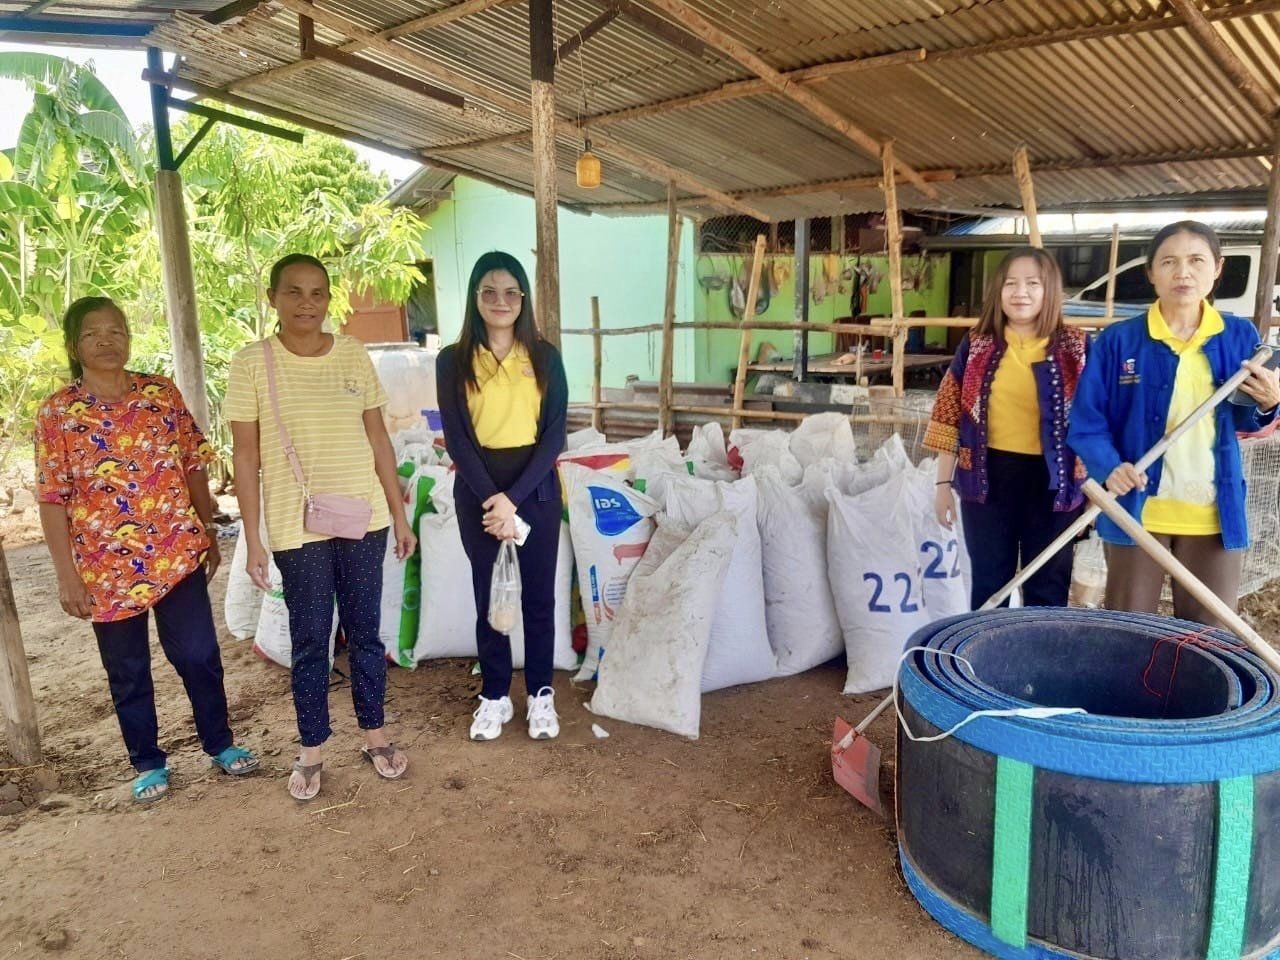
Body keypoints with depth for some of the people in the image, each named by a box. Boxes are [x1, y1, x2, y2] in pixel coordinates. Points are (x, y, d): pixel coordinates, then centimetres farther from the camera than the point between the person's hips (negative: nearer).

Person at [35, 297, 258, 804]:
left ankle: (220, 743, 28)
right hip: (107, 566, -1)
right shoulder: (56, 413, -5)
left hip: (177, 553, 1)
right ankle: (148, 762, 30)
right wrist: (67, 575, -7)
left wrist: (207, 533, 8)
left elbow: (193, 467, 6)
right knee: (127, 670, 12)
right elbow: (53, 499, -5)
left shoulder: (162, 392, 1)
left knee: (198, 654, 7)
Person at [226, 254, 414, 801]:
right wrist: (253, 540, -5)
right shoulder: (253, 363, -6)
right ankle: (311, 751, 26)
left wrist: (399, 515, 6)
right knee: (309, 643, 9)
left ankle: (374, 735, 30)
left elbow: (378, 439, 6)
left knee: (364, 633, 13)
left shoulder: (354, 355, 1)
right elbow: (245, 456, -3)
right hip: (297, 529, -2)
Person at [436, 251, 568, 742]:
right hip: (477, 490, 0)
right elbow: (457, 439, -6)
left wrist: (513, 497, -14)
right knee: (489, 595, 10)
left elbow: (554, 434, -5)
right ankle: (495, 696, 25)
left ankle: (541, 694, 25)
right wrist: (492, 498, -17)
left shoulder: (544, 357, -1)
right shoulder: (453, 360, -2)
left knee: (538, 594, 9)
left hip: (536, 488, 0)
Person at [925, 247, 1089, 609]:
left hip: (1051, 480, -1)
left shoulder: (1075, 348, -2)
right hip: (988, 477, 1)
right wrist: (943, 481, 2)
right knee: (988, 583, 12)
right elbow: (950, 416, 4)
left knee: (1048, 587, 12)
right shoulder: (977, 344, 2)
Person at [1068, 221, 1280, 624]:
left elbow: (1242, 420, 11)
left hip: (1215, 512, 3)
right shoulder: (1118, 340, -7)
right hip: (1138, 507, -2)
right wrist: (1110, 467, -25)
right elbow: (1086, 420, -8)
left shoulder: (1239, 337, 2)